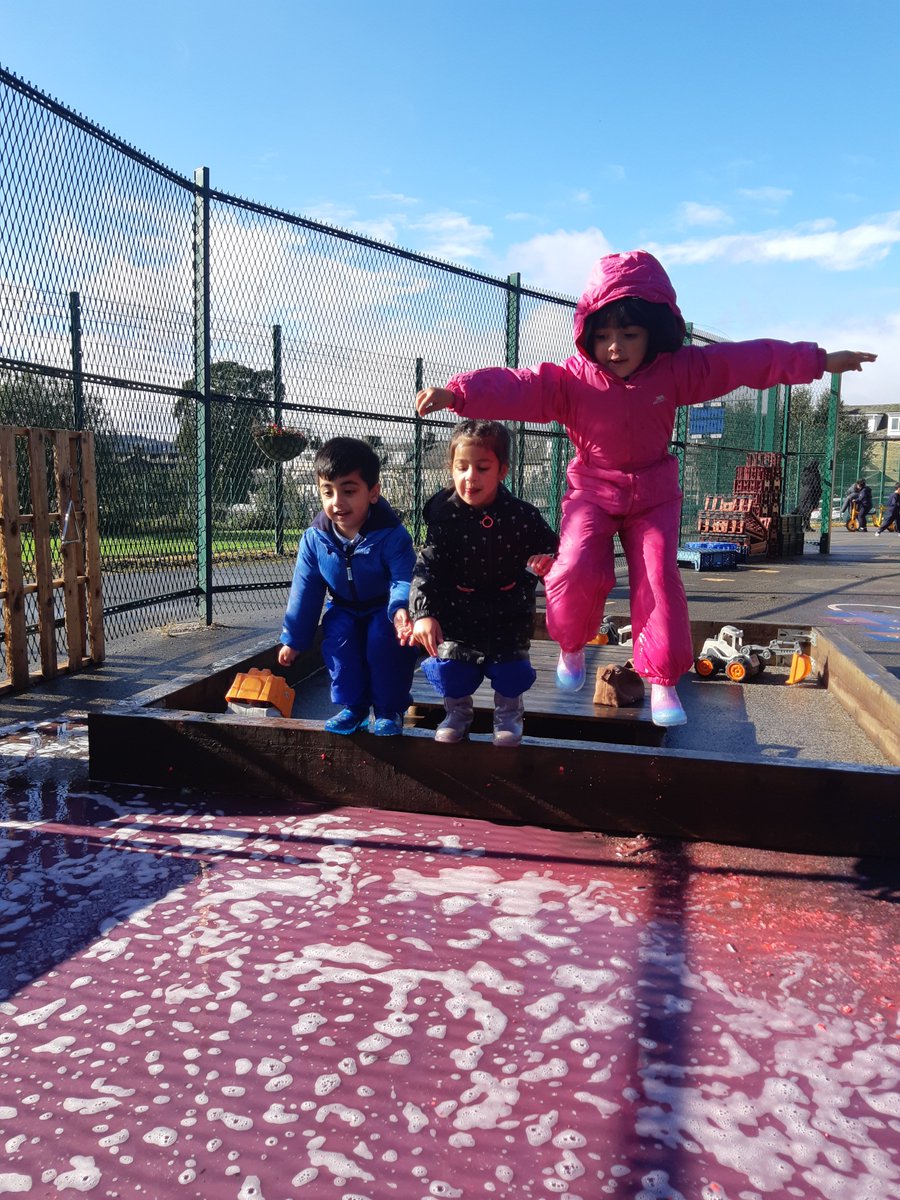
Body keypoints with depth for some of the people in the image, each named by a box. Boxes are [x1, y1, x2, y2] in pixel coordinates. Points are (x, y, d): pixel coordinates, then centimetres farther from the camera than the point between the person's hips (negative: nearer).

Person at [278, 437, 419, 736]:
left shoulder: (391, 535, -26)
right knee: (338, 637, -24)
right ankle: (353, 706, -3)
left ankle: (390, 709, -8)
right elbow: (304, 591, -6)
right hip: (344, 608, 3)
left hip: (384, 608, -3)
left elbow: (404, 579, -31)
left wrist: (400, 608, -56)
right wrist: (293, 639, -1)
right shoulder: (315, 538, -15)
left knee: (383, 638, -29)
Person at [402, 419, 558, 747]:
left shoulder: (522, 516, -16)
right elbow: (427, 566, -17)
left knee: (510, 667, 4)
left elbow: (550, 547, -3)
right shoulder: (444, 515, -16)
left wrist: (547, 562, -28)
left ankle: (508, 714, 33)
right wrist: (423, 613, -29)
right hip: (458, 608, 1)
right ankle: (457, 712, 32)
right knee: (449, 667, 3)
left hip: (509, 609, 0)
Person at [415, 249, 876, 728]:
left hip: (654, 493, 1)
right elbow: (514, 387, -29)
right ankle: (571, 647, 12)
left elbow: (747, 361, -5)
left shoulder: (677, 370, -11)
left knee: (659, 580, -9)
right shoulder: (570, 379, -17)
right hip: (593, 491, -1)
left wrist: (819, 361, -1)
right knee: (576, 573, -19)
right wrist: (455, 392, -45)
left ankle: (662, 681, 4)